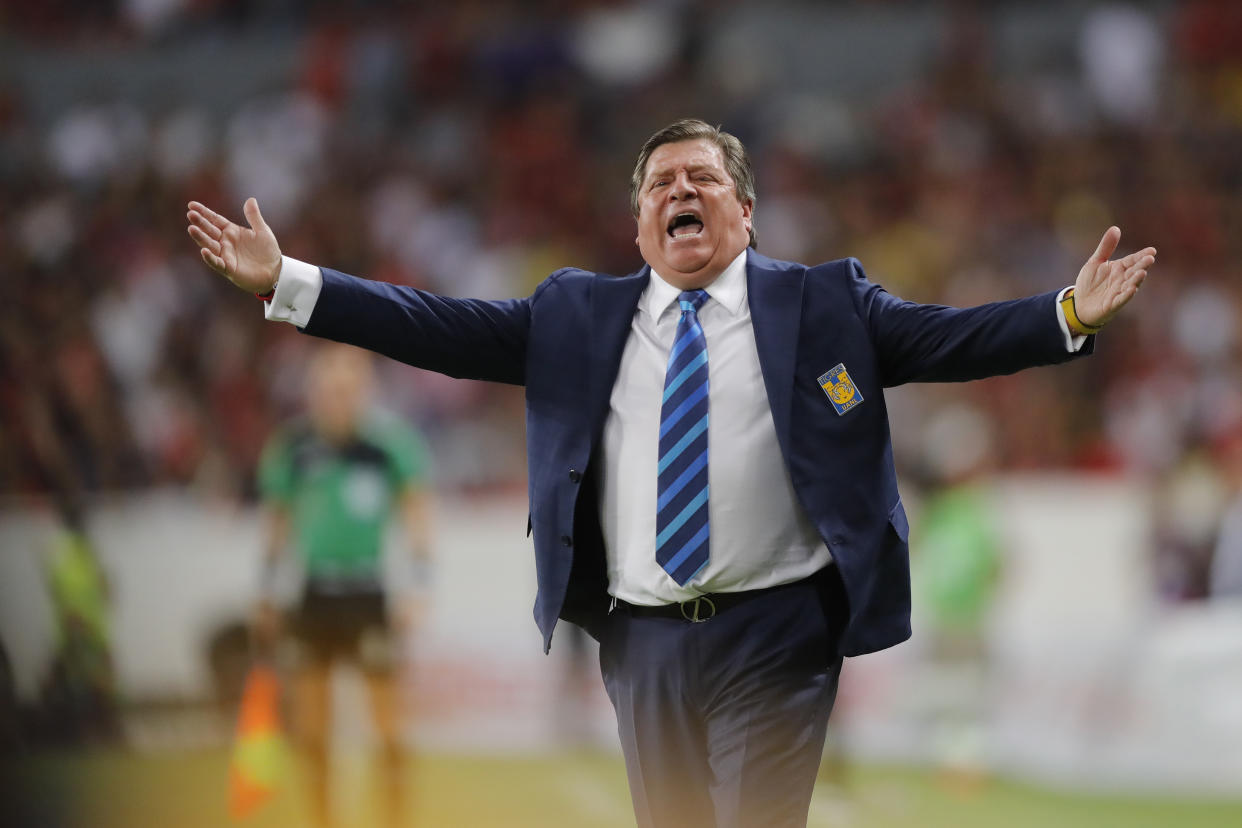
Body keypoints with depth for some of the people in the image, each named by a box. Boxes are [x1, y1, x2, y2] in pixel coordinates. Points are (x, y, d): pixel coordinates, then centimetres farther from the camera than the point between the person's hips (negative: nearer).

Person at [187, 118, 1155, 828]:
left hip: (775, 636, -3)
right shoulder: (577, 316, 12)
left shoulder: (821, 304, 5)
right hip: (642, 639, 3)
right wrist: (287, 284, 0)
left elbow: (947, 335, -4)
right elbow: (441, 329, 8)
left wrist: (1072, 314, -20)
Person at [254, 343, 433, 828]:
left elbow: (416, 519, -2)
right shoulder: (291, 448, 1)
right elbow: (279, 526, 11)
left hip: (370, 600, -3)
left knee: (388, 729, -6)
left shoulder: (391, 443, -8)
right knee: (311, 731, 4)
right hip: (313, 598, 3)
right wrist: (267, 601, 10)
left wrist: (413, 588, -11)